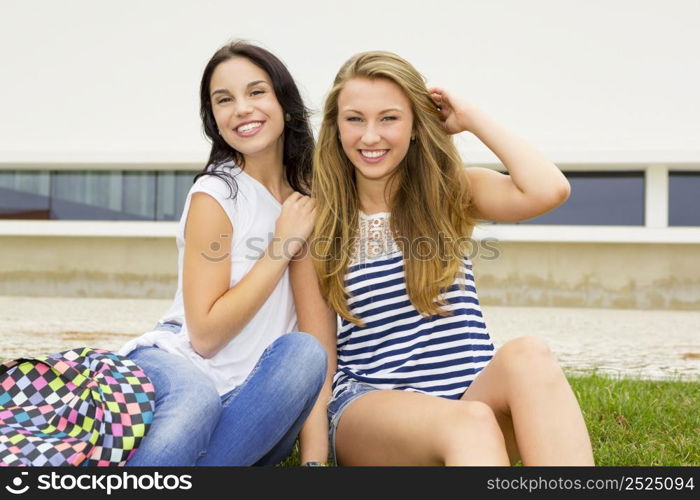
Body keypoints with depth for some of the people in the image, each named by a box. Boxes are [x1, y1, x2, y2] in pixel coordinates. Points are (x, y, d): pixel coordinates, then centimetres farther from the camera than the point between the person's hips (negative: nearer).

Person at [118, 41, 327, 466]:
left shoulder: (306, 194, 7)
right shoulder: (216, 195, -9)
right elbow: (205, 335, -14)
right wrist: (283, 247, -14)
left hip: (257, 411, 5)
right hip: (181, 363, -4)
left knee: (304, 352, -28)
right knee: (196, 397, -38)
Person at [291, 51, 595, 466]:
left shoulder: (452, 193, 7)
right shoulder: (317, 226, 4)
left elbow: (550, 190, -13)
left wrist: (472, 118, -2)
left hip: (475, 393, 2)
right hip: (371, 402, -1)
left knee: (527, 357, -34)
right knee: (469, 425, -36)